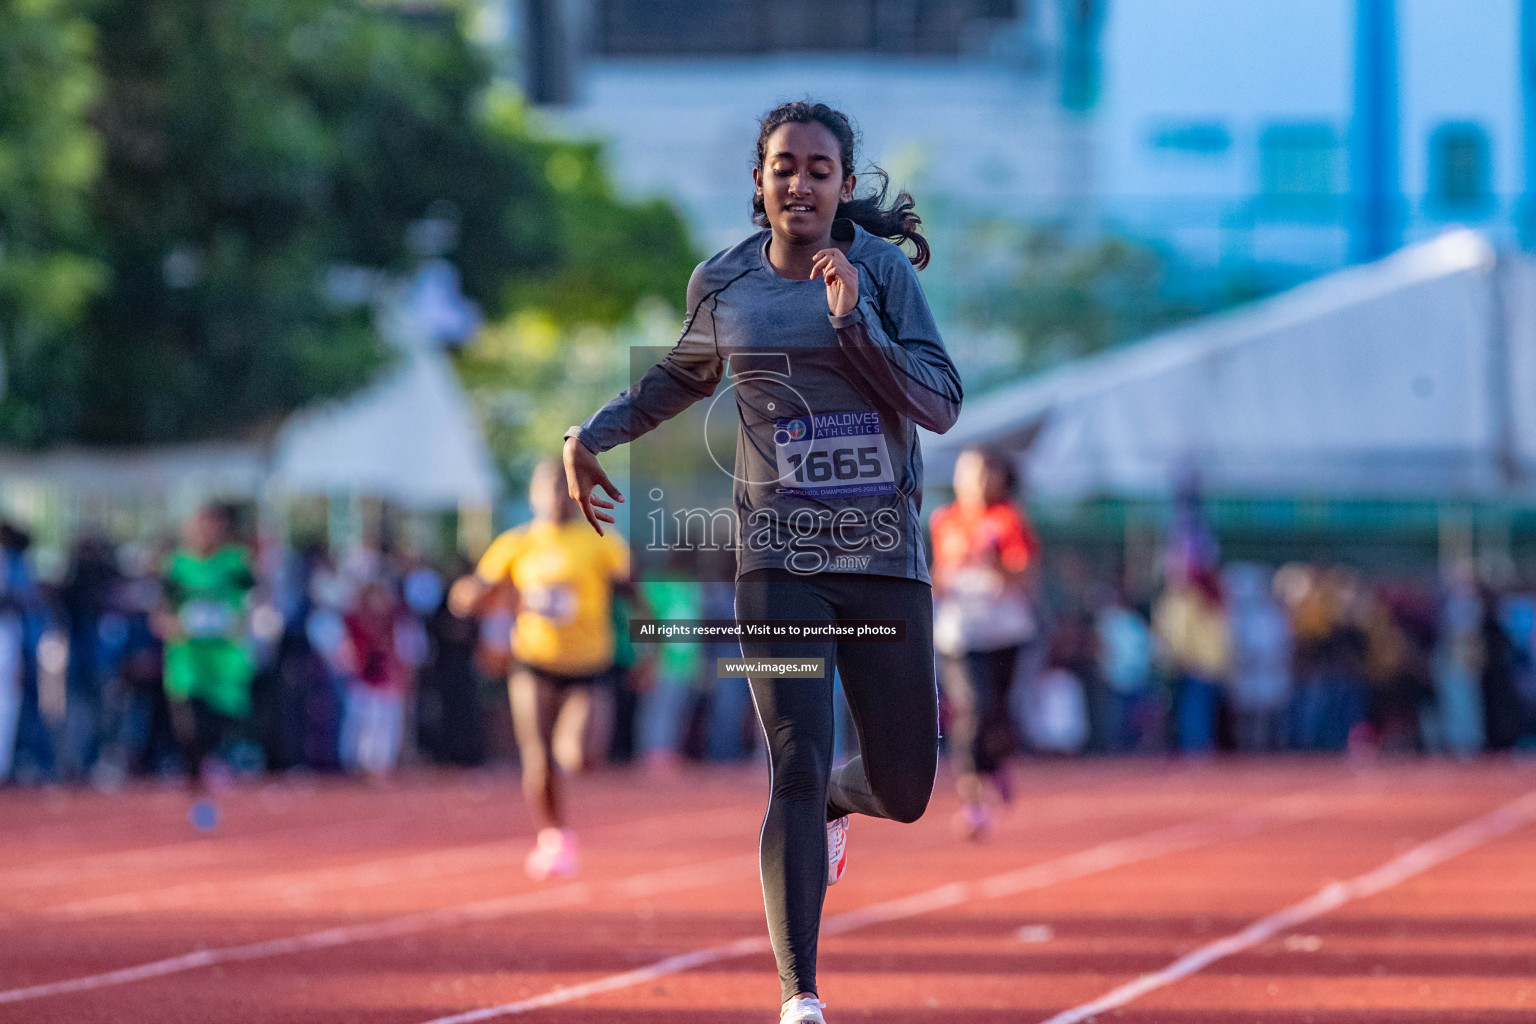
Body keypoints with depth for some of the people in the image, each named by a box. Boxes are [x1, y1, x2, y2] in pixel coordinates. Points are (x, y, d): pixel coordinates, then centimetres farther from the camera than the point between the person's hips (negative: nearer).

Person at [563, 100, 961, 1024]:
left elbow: (942, 406, -9)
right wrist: (594, 435, 17)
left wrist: (854, 324, -18)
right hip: (781, 559, 0)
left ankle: (835, 806, 45)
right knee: (797, 766, -15)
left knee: (905, 793, 7)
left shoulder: (884, 271, -2)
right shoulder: (722, 285, 4)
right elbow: (686, 375, 25)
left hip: (887, 560, 1)